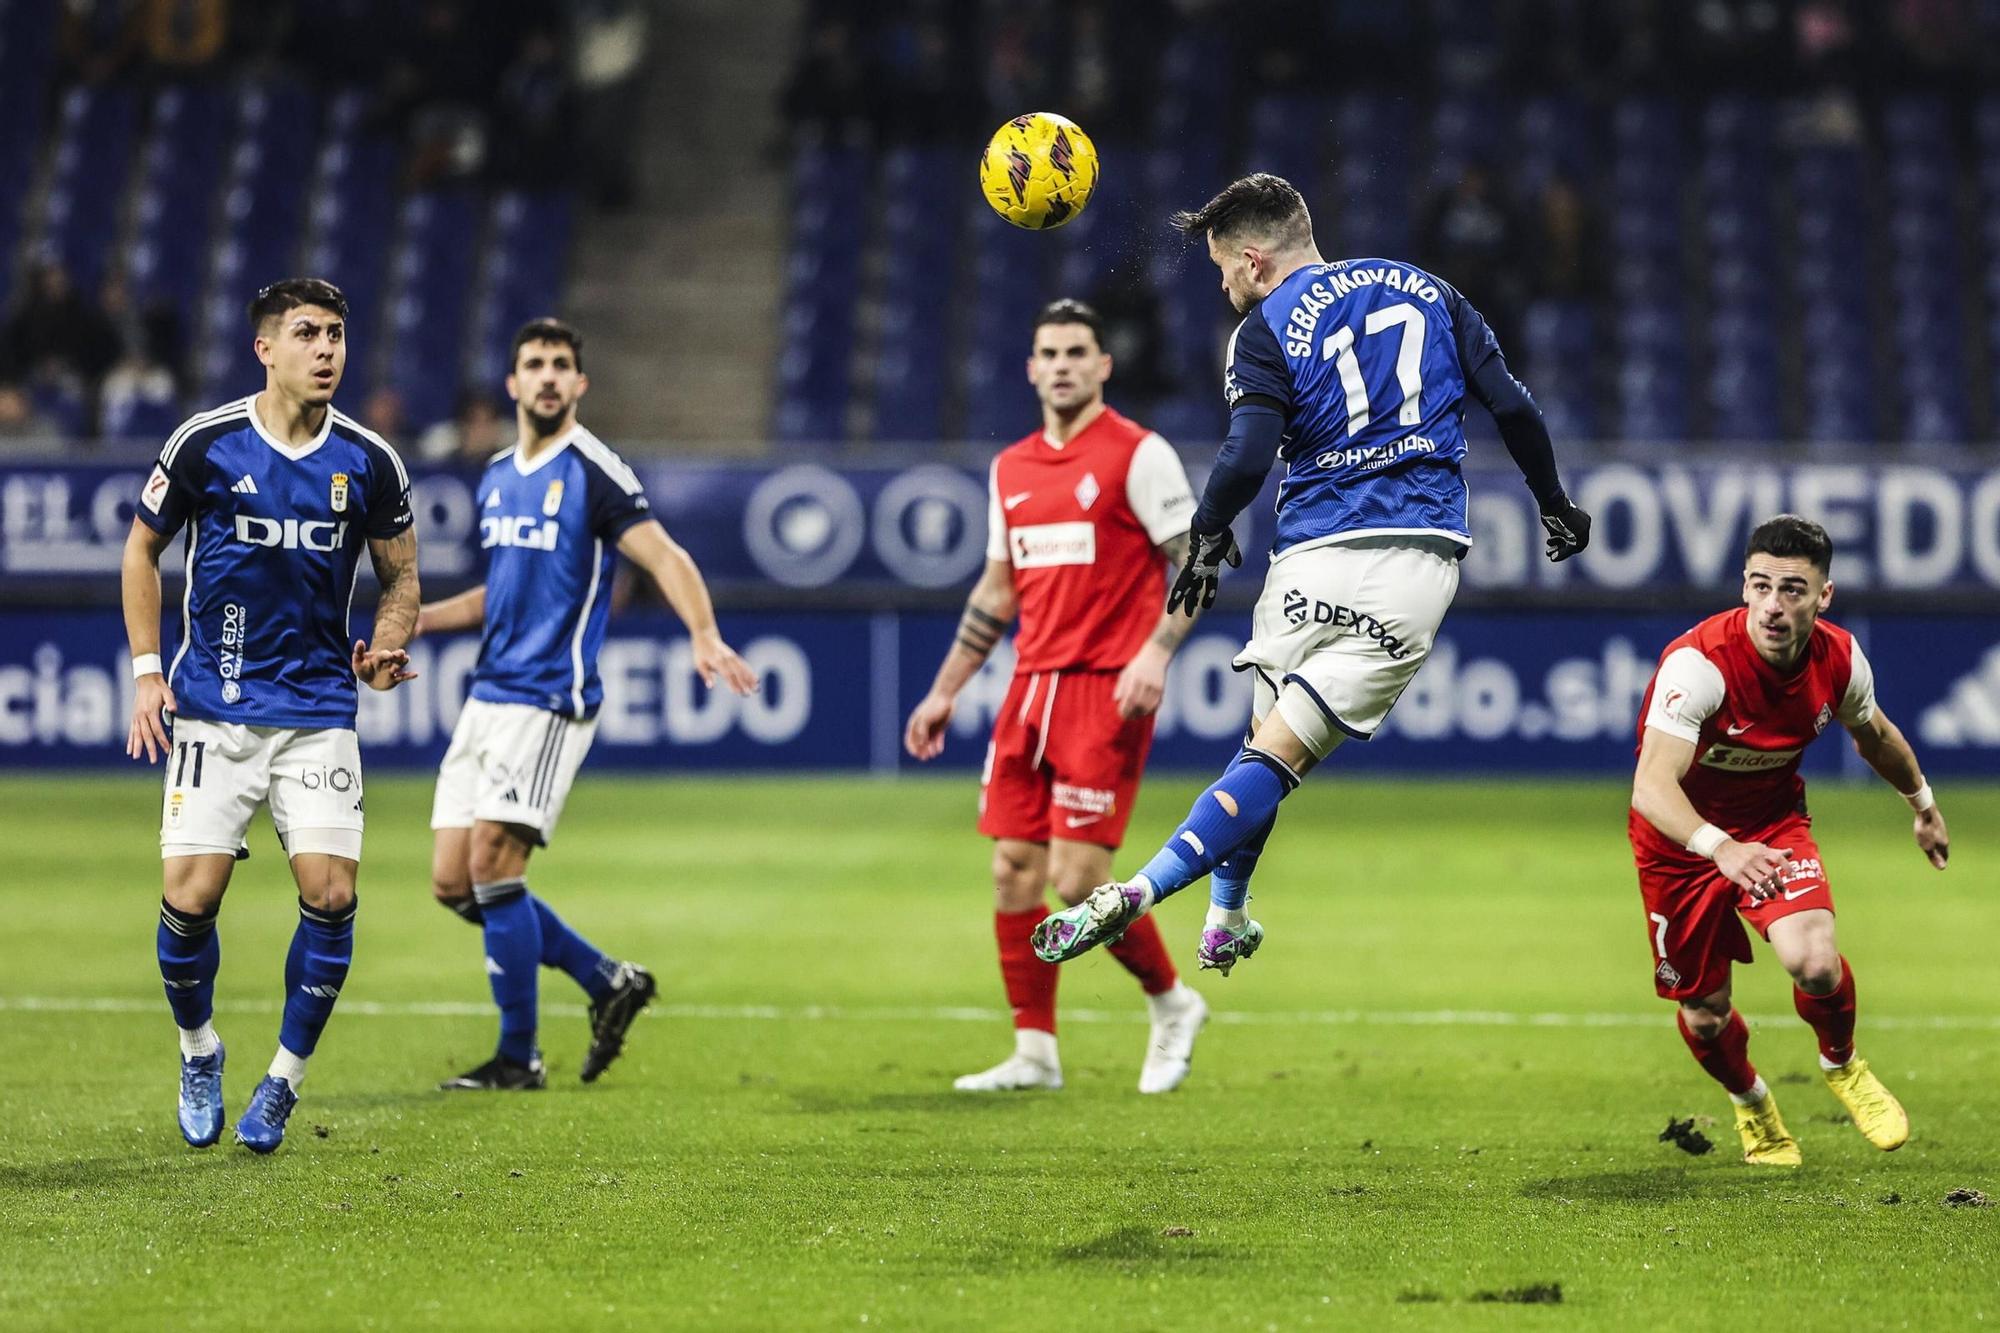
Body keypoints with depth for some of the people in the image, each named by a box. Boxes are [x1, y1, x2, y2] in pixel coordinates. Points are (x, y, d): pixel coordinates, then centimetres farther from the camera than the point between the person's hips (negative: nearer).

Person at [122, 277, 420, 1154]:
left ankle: (284, 1079, 8)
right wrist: (147, 670, 1)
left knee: (331, 893, -11)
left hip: (318, 710, 1)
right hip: (211, 709, -1)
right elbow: (143, 547, 8)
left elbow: (400, 574, 13)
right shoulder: (205, 443, -5)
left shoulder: (369, 462, -1)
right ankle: (198, 1052, 21)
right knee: (191, 896, -8)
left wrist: (384, 649, -7)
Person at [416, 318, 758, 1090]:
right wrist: (418, 620, 20)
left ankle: (518, 1057, -1)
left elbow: (666, 559, -16)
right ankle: (609, 982, 17)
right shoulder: (498, 475, 16)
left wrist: (706, 637, -32)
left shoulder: (593, 471, -8)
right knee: (452, 881, 3)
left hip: (549, 699, -8)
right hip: (487, 698, 8)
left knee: (492, 865, -13)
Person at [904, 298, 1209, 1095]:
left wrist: (1155, 652, -21)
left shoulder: (1139, 455, -5)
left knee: (1077, 880, -11)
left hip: (1106, 689, -7)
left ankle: (1171, 1003, 12)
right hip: (1030, 690, 7)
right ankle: (1035, 1053, 10)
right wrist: (945, 692, 20)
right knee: (1013, 872, 2)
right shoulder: (1011, 469, 14)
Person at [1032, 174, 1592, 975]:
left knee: (1269, 739, 19)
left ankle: (1226, 918, 20)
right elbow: (1512, 406, 11)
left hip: (1314, 561, -2)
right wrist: (1554, 504, 24)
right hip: (1421, 561, 2)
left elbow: (1247, 459, -12)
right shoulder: (1426, 291, 13)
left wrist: (1207, 534, 5)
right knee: (1282, 752, -3)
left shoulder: (1267, 330, 0)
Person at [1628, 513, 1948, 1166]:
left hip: (1774, 823, 2)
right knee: (1705, 1015, 4)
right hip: (1683, 836, -2)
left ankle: (1842, 1064, 11)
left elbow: (1874, 734, 10)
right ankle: (1751, 1103, 40)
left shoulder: (1839, 659, -15)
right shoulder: (1699, 662, -32)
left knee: (1814, 962, -24)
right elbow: (1651, 786, -42)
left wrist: (1923, 804, 26)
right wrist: (1719, 847, -59)